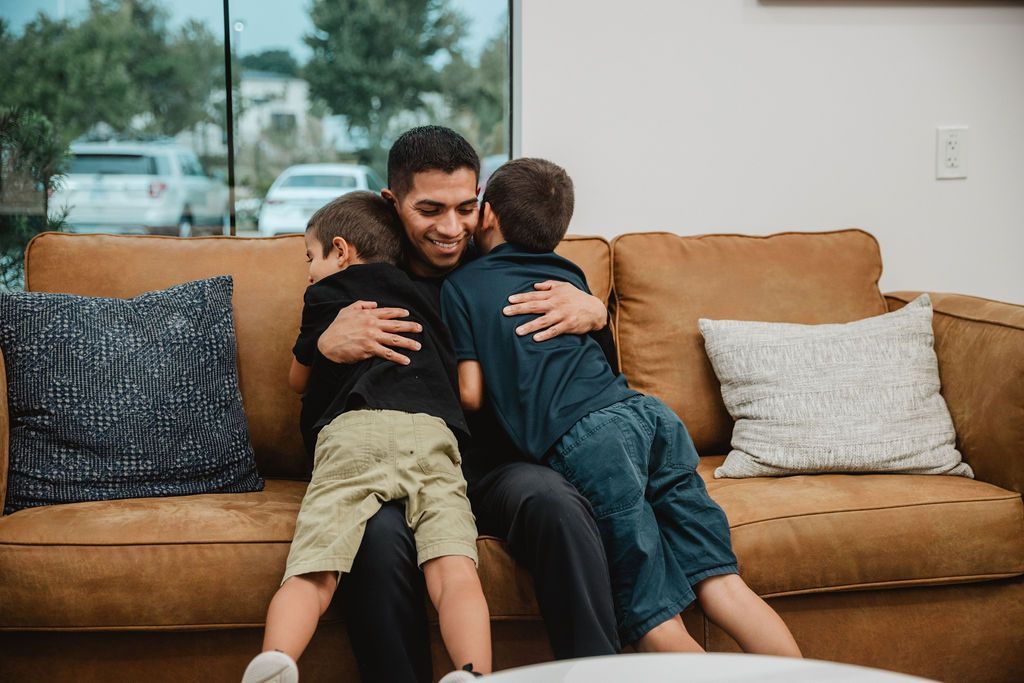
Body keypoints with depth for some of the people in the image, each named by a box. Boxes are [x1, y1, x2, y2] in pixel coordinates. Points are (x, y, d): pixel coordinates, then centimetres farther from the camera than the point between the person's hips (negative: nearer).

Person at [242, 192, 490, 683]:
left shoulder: (326, 295, 25)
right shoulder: (421, 297, 35)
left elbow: (299, 380, 38)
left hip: (350, 430, -2)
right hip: (433, 433, 3)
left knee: (309, 577, -14)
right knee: (455, 573, -15)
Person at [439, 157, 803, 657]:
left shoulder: (461, 285, 12)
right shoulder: (568, 275, 28)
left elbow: (471, 395, 7)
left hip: (584, 436, -6)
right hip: (649, 411, 6)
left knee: (654, 618, -7)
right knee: (720, 582, 1)